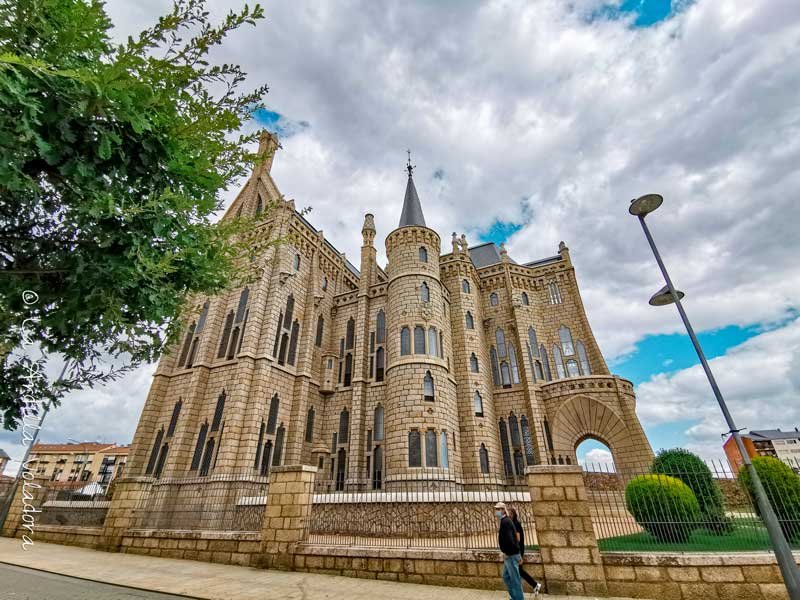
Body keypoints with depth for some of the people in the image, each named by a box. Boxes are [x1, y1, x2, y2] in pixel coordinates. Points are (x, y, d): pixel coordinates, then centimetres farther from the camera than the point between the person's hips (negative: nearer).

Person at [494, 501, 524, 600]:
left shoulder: (505, 522, -20)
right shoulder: (505, 521, 11)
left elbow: (508, 539, -30)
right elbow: (514, 538, 18)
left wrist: (506, 552, -16)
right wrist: (518, 554, 21)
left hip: (510, 555, -10)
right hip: (510, 555, 10)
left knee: (515, 578, 1)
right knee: (506, 577, 19)